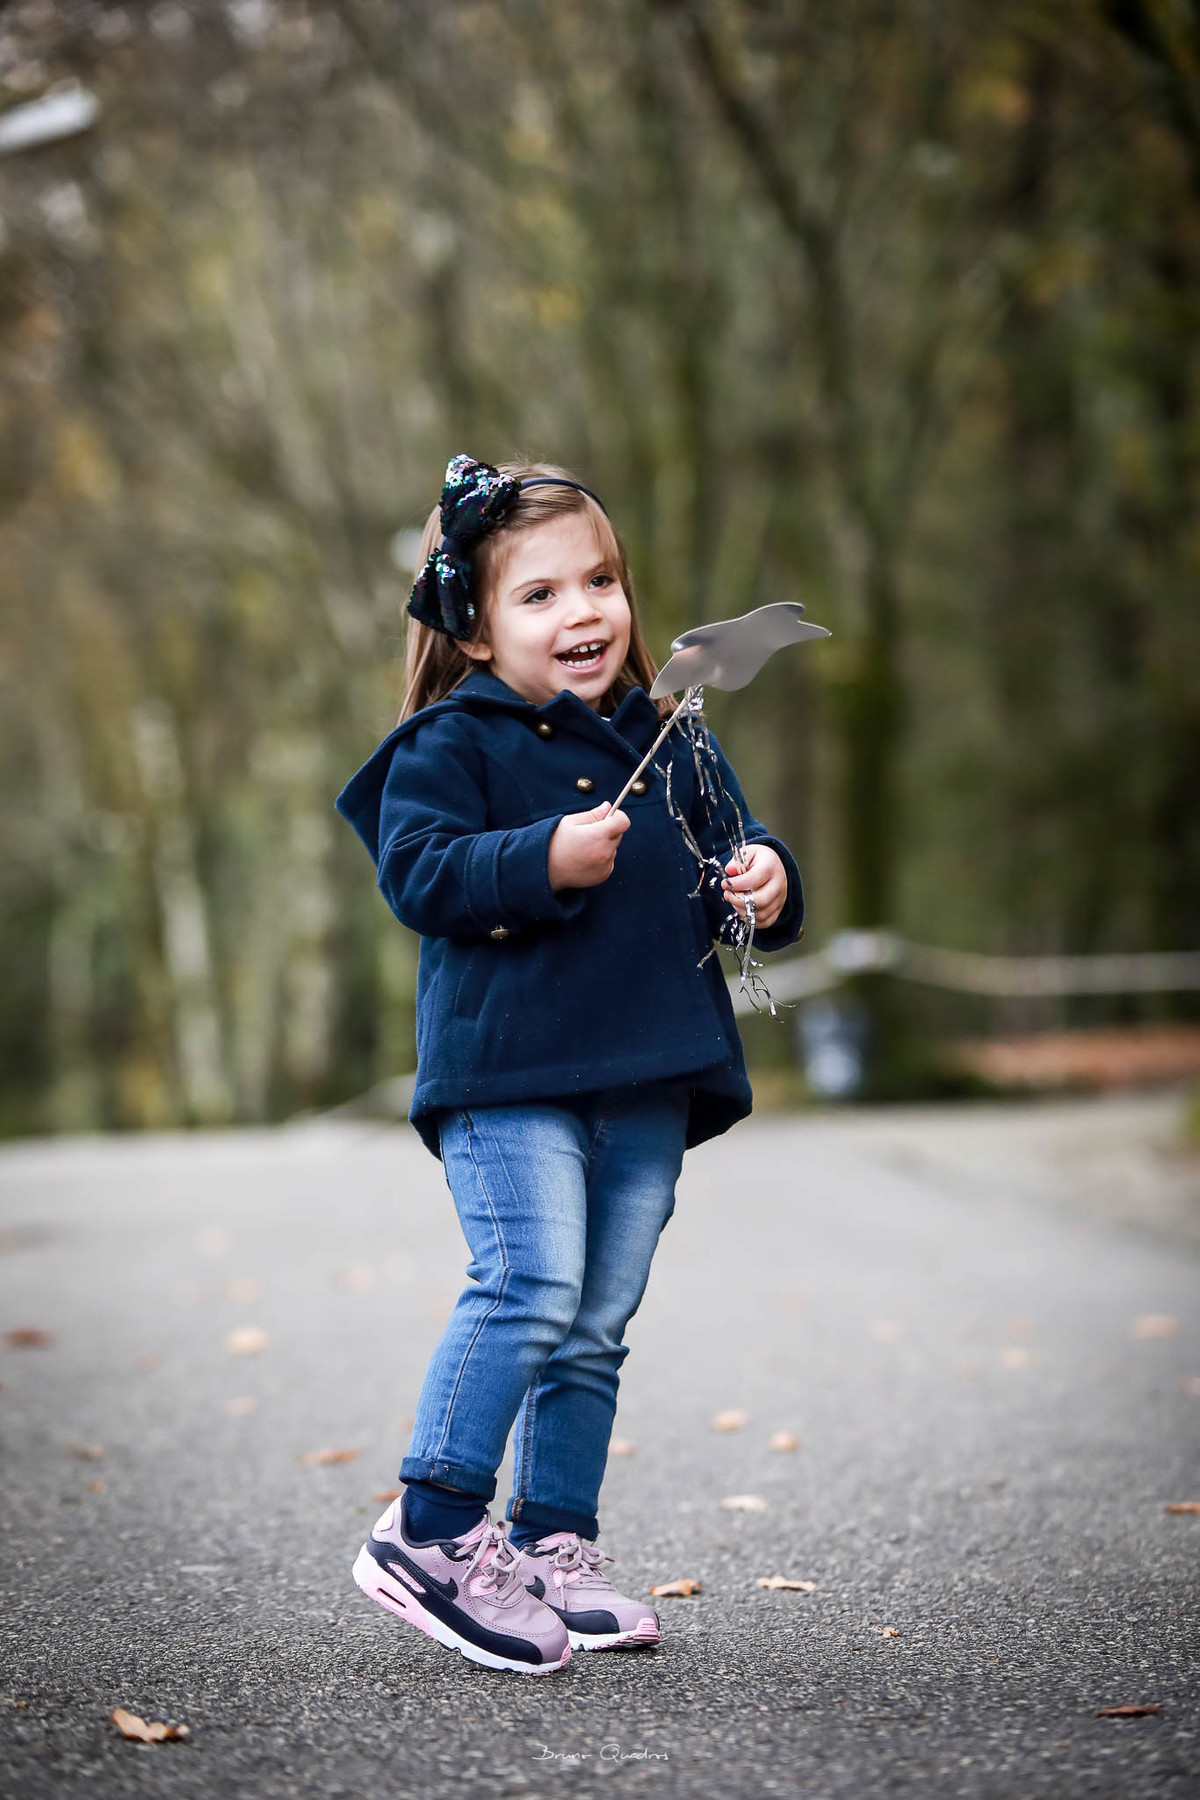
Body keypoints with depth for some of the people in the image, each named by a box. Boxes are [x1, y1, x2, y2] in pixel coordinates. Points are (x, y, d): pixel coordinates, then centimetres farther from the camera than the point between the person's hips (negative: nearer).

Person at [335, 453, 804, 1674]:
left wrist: (765, 886, -2)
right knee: (531, 1286, -18)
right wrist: (545, 860, -22)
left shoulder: (673, 744, 16)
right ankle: (432, 1531, -8)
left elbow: (734, 846, 21)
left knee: (595, 1326, 9)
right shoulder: (450, 744, -1)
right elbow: (417, 873, -11)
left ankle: (551, 1548, 19)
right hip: (506, 1071, -6)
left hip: (646, 1085, 6)